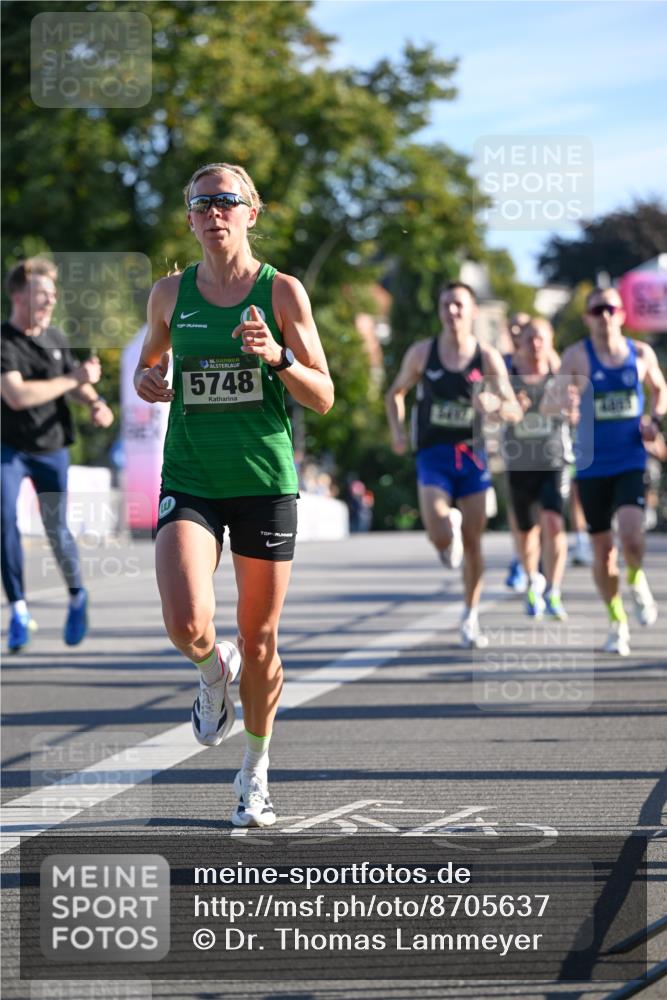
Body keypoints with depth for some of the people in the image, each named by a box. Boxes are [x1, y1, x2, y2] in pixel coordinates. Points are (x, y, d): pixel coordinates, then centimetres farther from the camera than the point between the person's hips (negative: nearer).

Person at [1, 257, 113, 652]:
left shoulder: (56, 337, 4)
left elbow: (77, 382, 21)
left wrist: (96, 403, -1)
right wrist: (73, 378, -23)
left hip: (52, 448, 3)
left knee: (57, 529, 4)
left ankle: (77, 596, 29)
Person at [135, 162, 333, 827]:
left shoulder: (281, 291, -1)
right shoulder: (171, 293, 6)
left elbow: (323, 398, -1)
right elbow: (150, 364, 22)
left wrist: (278, 357, -20)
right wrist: (146, 382, -2)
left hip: (265, 481, -1)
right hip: (189, 478, 1)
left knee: (258, 640, 6)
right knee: (187, 625, -20)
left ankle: (255, 772, 27)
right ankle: (212, 670, 18)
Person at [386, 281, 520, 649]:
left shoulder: (488, 358, -3)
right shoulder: (422, 353, 0)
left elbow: (515, 411, -6)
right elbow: (396, 393, 15)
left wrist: (495, 403, -29)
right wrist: (397, 430, -2)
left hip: (472, 455, 0)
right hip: (434, 455, 0)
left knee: (472, 542, 4)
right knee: (440, 535, -18)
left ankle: (471, 616, 21)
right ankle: (451, 526, 21)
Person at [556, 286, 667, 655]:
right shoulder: (577, 356, -4)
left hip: (631, 462, 0)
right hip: (592, 466, 0)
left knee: (631, 535, -20)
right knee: (602, 549, 5)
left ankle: (636, 580, 14)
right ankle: (617, 622, 23)